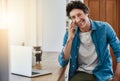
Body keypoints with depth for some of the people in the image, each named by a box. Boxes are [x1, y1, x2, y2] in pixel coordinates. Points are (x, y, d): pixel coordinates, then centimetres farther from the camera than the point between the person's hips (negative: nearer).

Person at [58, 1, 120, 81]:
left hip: (102, 74, 0)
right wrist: (70, 38, -16)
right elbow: (62, 63, -8)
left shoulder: (104, 28, -6)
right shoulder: (70, 34, -2)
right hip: (81, 73, 1)